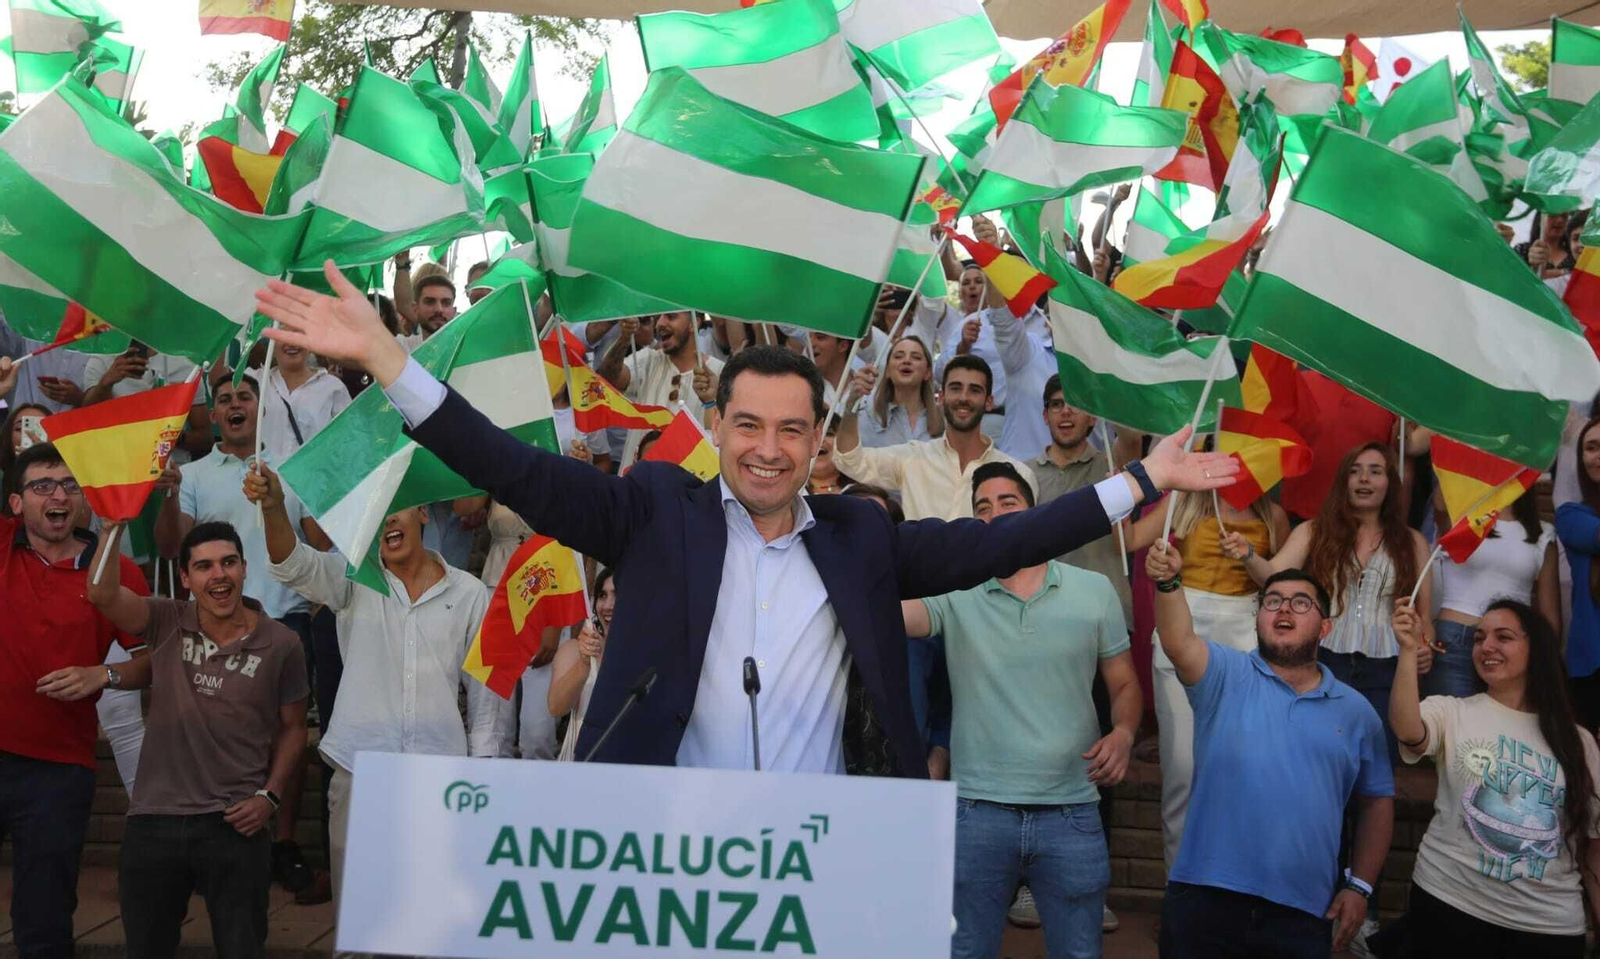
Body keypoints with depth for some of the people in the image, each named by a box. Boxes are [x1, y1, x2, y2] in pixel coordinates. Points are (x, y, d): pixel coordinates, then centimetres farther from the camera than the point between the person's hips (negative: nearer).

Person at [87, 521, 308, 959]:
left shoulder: (280, 643, -4)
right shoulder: (167, 624, -1)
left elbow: (292, 727, 6)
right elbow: (102, 594, -19)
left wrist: (270, 796, -5)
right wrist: (115, 525, -29)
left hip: (236, 824, -2)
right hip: (153, 820, 2)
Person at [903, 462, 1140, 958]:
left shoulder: (1094, 590, 5)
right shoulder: (954, 593, 1)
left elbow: (1125, 685, 12)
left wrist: (1123, 733, -9)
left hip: (1072, 813, 1)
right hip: (977, 812, -1)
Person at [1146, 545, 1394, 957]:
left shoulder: (1356, 711, 11)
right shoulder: (1226, 675, 2)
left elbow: (1377, 800, 16)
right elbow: (1179, 644, -18)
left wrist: (1360, 886, 8)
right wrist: (1169, 583, -36)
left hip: (1302, 912, 2)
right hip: (1207, 897, -2)